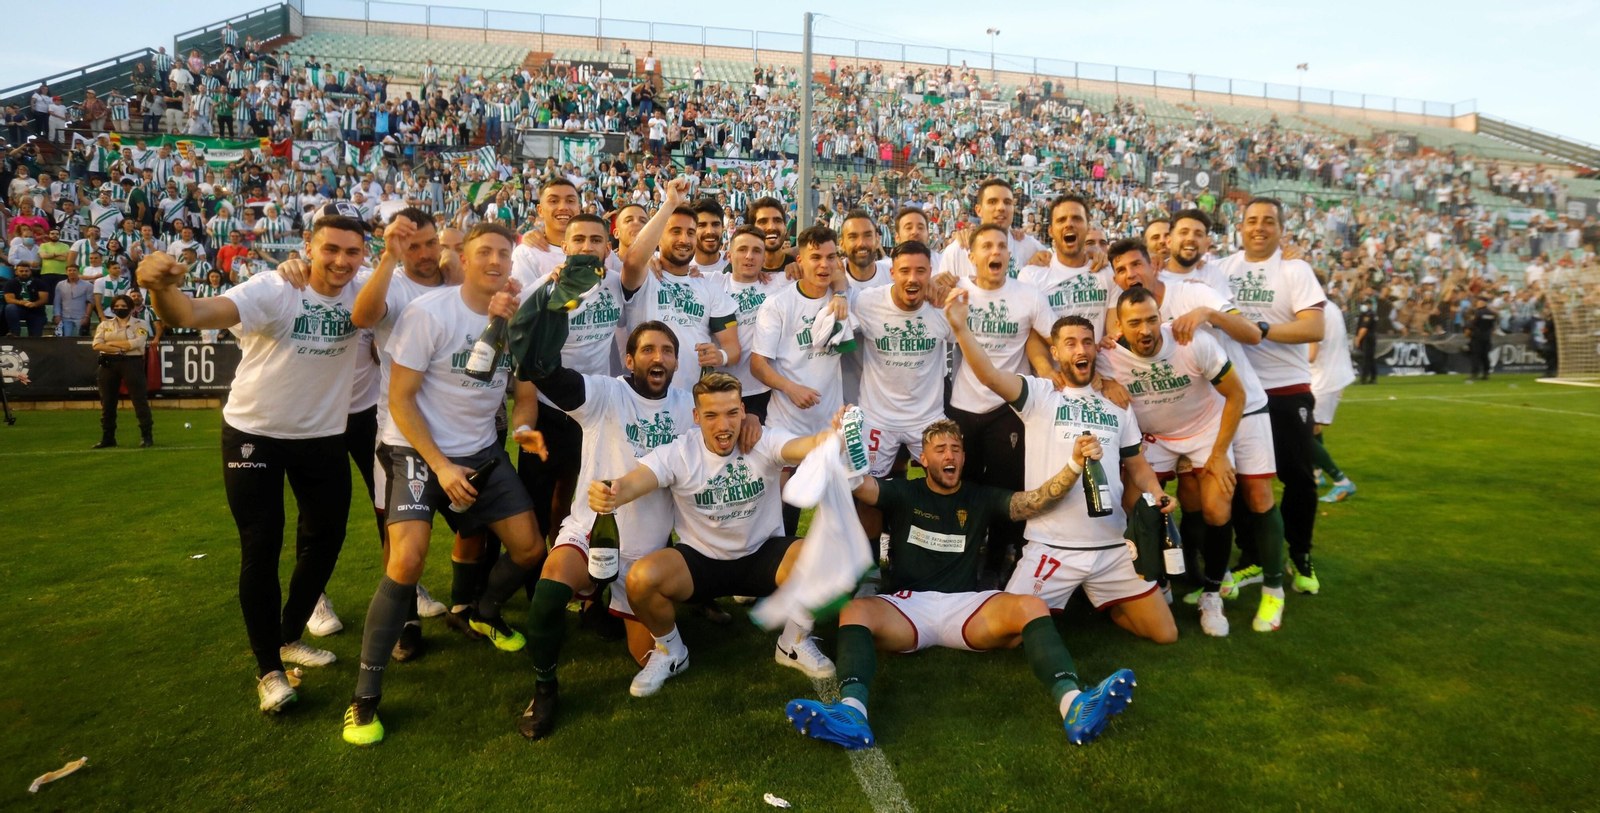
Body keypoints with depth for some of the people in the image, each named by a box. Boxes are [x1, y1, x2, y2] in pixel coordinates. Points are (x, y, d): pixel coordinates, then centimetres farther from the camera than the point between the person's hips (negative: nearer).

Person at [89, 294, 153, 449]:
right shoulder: (105, 324, 11)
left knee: (140, 400, -6)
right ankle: (108, 438, 16)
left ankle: (147, 436, -1)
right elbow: (96, 345, -1)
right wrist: (120, 349, -13)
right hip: (108, 363, 4)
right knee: (107, 402, 8)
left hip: (132, 363, -4)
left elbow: (136, 343, -14)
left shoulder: (140, 324, 2)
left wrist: (112, 343, -6)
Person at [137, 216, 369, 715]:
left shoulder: (361, 293, -8)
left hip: (323, 436, 5)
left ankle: (290, 637, 35)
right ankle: (268, 669, 14)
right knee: (261, 549, 0)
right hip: (254, 434, -4)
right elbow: (193, 314, -36)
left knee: (326, 538, 13)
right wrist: (162, 288, -57)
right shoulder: (273, 290, -23)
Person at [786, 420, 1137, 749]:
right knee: (855, 610, -32)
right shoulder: (903, 494, 12)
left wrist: (1076, 463, -16)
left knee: (1032, 606, -27)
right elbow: (859, 485, -7)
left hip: (967, 605, 2)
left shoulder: (981, 498, 16)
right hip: (908, 605, -1)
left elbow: (1037, 500, 2)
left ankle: (1075, 706, -46)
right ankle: (851, 713, -54)